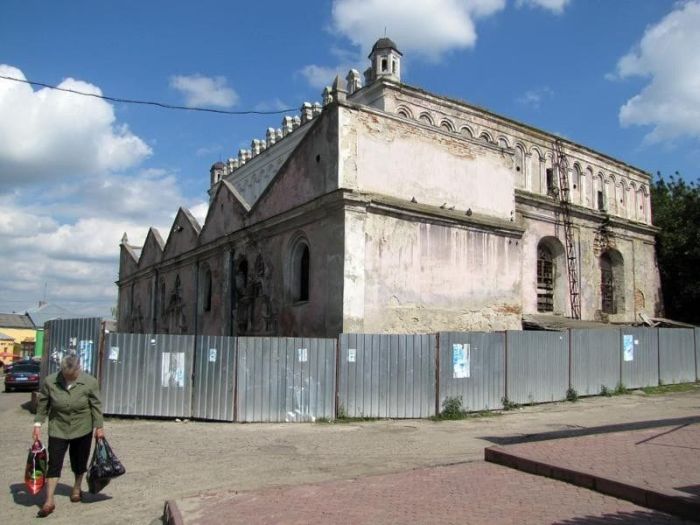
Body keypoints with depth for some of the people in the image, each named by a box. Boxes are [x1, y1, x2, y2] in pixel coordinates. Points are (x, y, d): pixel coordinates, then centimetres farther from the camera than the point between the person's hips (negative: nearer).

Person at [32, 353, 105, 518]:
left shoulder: (90, 382, -15)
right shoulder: (49, 381, -12)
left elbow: (96, 406, -7)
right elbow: (42, 405, 0)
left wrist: (99, 427, -6)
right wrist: (38, 424, -3)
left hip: (82, 429, 0)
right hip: (58, 429, 0)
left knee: (79, 461, 12)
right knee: (54, 463, -3)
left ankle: (77, 489, 35)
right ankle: (49, 501, 3)